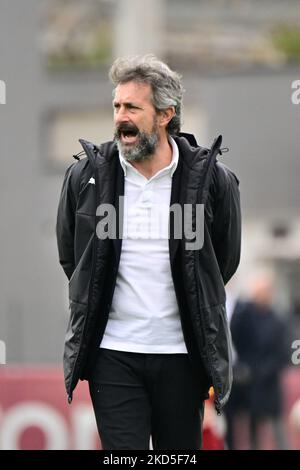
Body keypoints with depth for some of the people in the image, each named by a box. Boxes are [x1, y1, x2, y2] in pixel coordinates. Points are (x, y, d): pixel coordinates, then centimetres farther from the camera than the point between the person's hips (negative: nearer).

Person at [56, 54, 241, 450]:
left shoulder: (211, 180, -4)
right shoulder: (86, 175, 0)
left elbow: (224, 264, 11)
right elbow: (69, 256, 16)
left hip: (181, 355, 0)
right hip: (112, 354, 0)